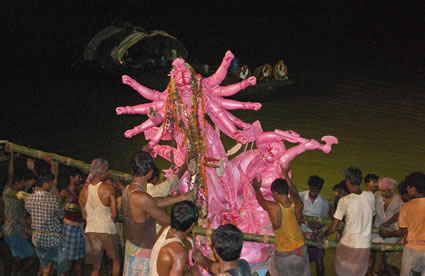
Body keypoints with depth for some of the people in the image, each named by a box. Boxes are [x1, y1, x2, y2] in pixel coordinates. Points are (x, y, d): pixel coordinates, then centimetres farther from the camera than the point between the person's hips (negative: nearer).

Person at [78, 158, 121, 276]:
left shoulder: (83, 191, 1)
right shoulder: (109, 188, -13)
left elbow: (84, 215, 8)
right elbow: (114, 214, -13)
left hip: (91, 230, 4)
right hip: (107, 230, -4)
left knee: (96, 266, 12)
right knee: (116, 260, 18)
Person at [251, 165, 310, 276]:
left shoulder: (273, 208, -21)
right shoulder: (298, 205, -12)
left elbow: (261, 200, 3)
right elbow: (294, 193, 12)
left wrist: (257, 189, 24)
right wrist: (286, 175, 23)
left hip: (283, 254, -3)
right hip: (301, 250, 3)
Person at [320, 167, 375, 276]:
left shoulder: (345, 201, -14)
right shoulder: (370, 196, 0)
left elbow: (333, 228, -12)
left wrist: (323, 235, 8)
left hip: (348, 245, -4)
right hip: (365, 246, 4)